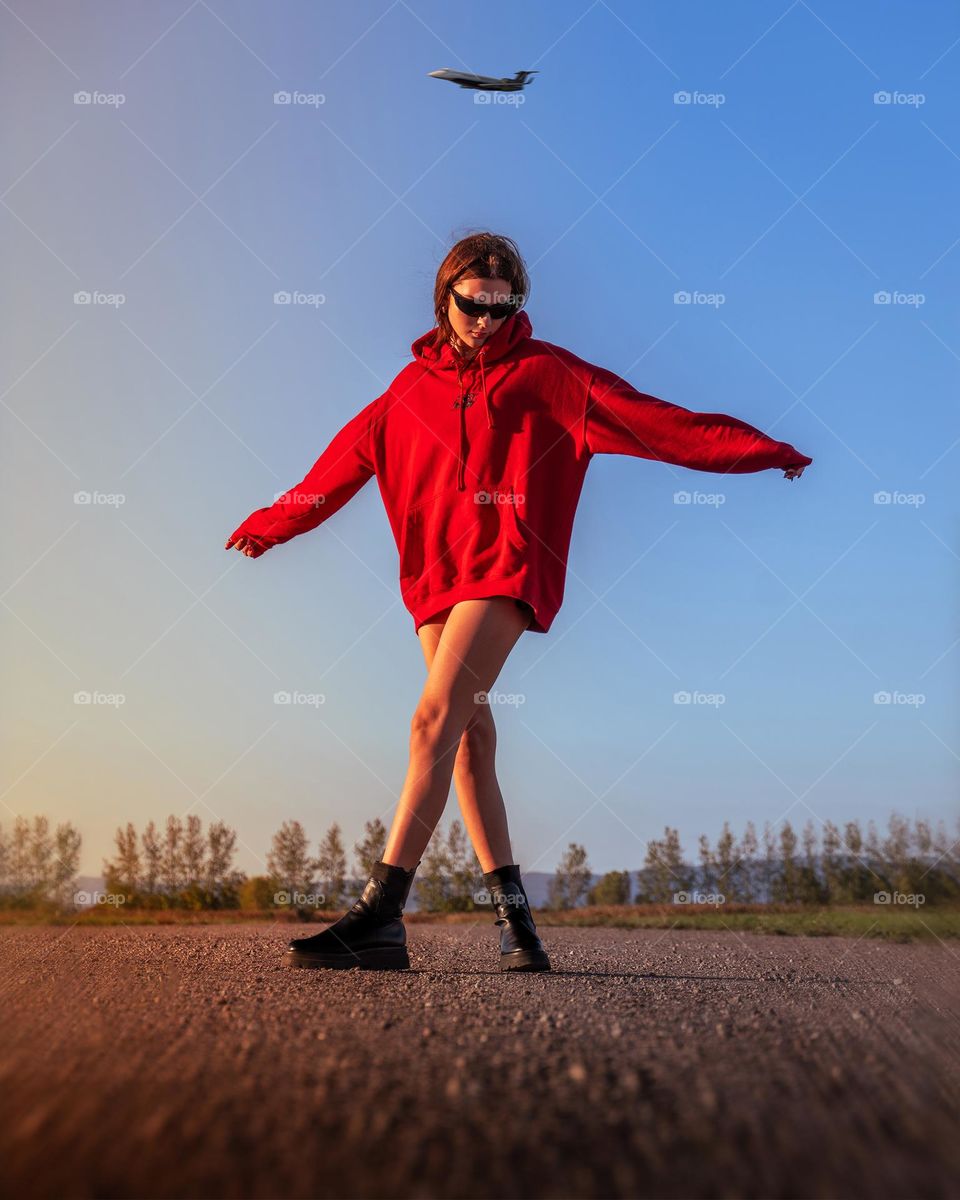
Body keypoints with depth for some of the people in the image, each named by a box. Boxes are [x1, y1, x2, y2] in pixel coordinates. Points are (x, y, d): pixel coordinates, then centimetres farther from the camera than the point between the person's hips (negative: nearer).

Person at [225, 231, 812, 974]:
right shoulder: (412, 388, 16)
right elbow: (348, 459, 26)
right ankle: (514, 915, 8)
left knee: (437, 719, -19)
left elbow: (649, 417, 1)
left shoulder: (543, 372, 6)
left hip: (507, 563, -5)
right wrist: (273, 522, 34)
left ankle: (381, 915, -21)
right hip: (436, 568, 5)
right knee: (469, 737, 2)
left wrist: (765, 451, -4)